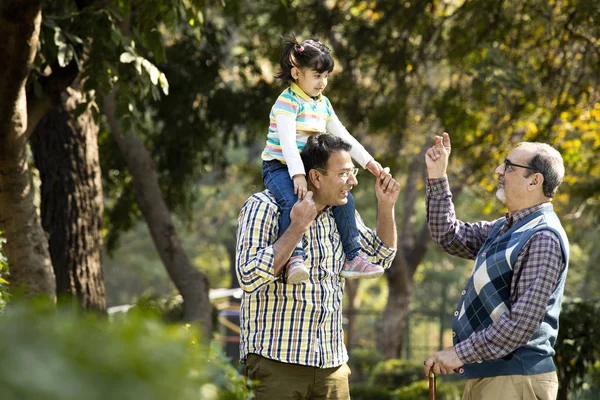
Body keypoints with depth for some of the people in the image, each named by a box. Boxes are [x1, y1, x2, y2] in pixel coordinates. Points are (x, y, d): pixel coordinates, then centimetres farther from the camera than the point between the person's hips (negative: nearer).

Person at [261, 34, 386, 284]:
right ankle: (294, 259, -37)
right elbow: (287, 141, -23)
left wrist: (367, 161, 7)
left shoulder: (323, 104, 14)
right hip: (279, 168, -7)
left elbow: (342, 136, 17)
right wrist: (297, 174, -33)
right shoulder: (288, 101, -12)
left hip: (309, 169, 7)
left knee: (344, 199, -7)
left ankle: (353, 258, -2)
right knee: (293, 201, -36)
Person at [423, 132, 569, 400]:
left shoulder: (543, 238, -17)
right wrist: (437, 178, 14)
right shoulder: (505, 228, 13)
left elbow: (524, 320, -23)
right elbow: (449, 236, 24)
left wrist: (460, 353, -21)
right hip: (484, 375, 9)